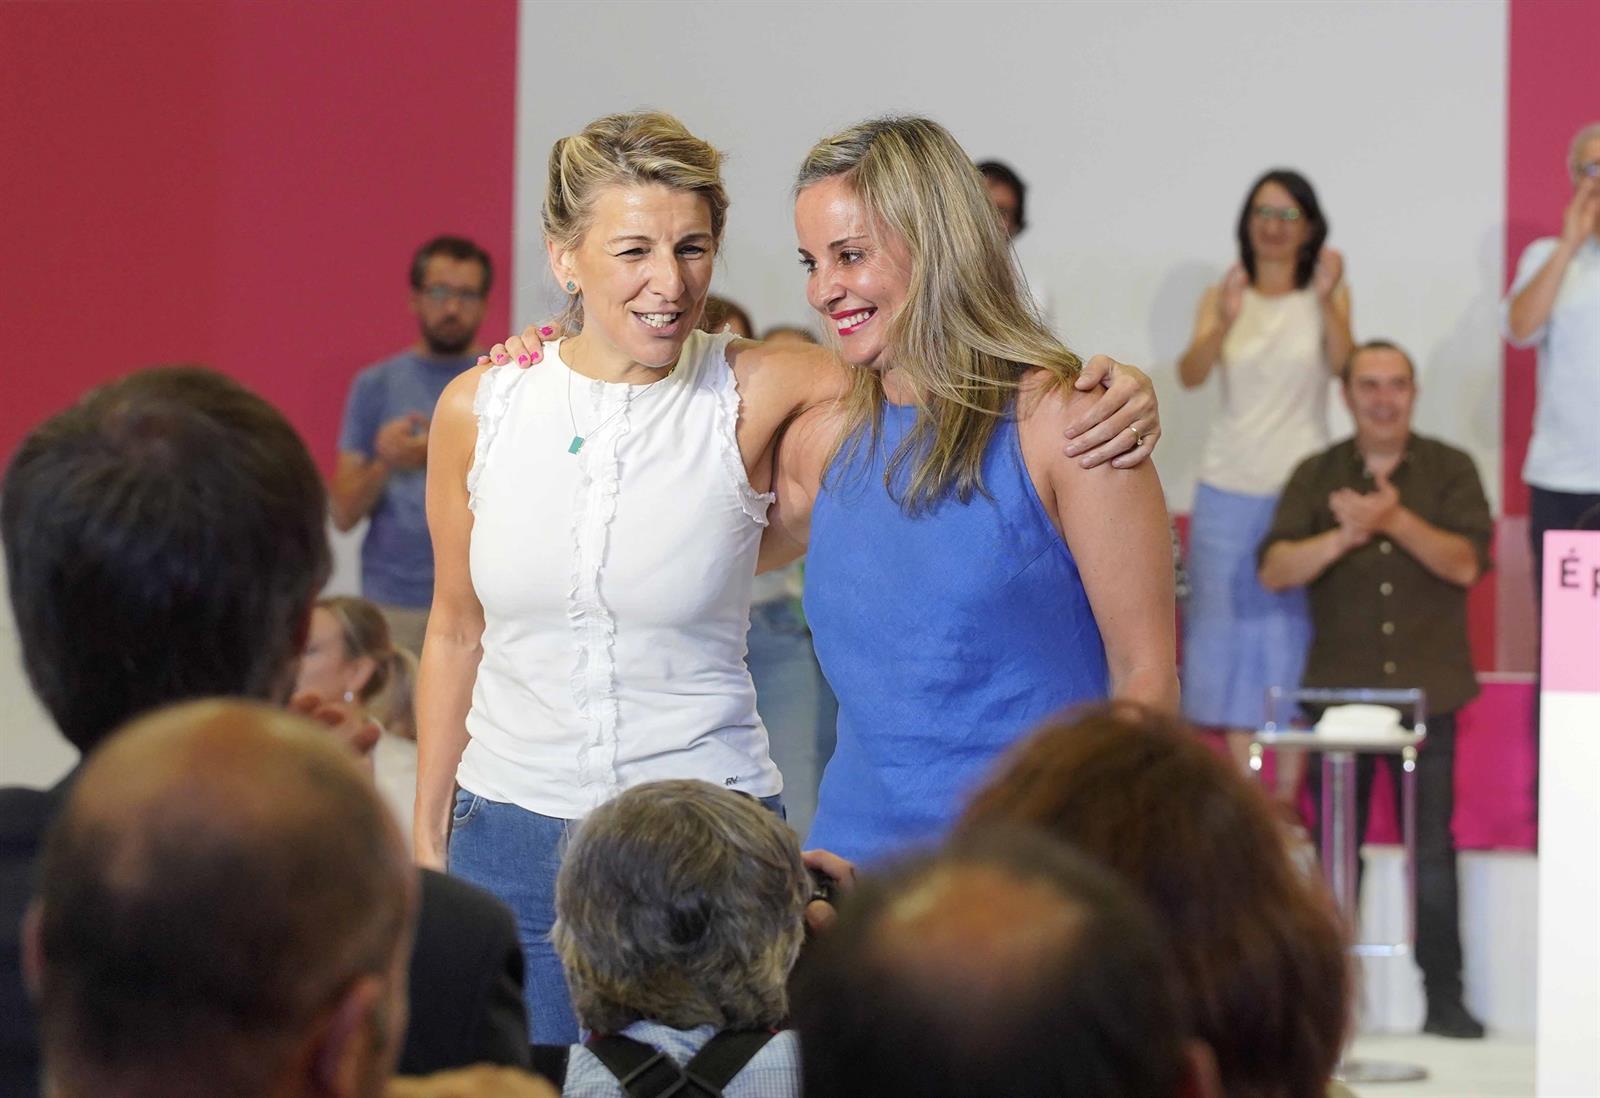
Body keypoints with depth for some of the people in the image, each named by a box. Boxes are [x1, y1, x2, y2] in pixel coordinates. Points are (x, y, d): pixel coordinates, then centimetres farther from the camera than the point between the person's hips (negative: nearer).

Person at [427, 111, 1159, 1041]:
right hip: (511, 841, 2)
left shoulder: (759, 396, -8)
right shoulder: (478, 408, -1)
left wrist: (1109, 394, -26)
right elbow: (456, 632, 10)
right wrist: (428, 835, 13)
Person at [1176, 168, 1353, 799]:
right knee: (1233, 623, 1)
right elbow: (1190, 375, -10)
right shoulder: (1221, 298, 6)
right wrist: (1224, 324, -30)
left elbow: (1341, 362, -15)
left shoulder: (1326, 297, 4)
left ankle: (1288, 789, 2)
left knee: (1296, 625, -2)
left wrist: (1327, 299, -32)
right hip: (1229, 486, 1)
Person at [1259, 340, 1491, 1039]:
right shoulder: (1316, 477, 7)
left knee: (1432, 852, -2)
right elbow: (1275, 571, -4)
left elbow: (1466, 563, -8)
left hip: (1426, 693, -1)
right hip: (1338, 691, 1)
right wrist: (1344, 536, -20)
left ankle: (1444, 999, 4)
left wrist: (1396, 521, -22)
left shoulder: (1449, 470, 5)